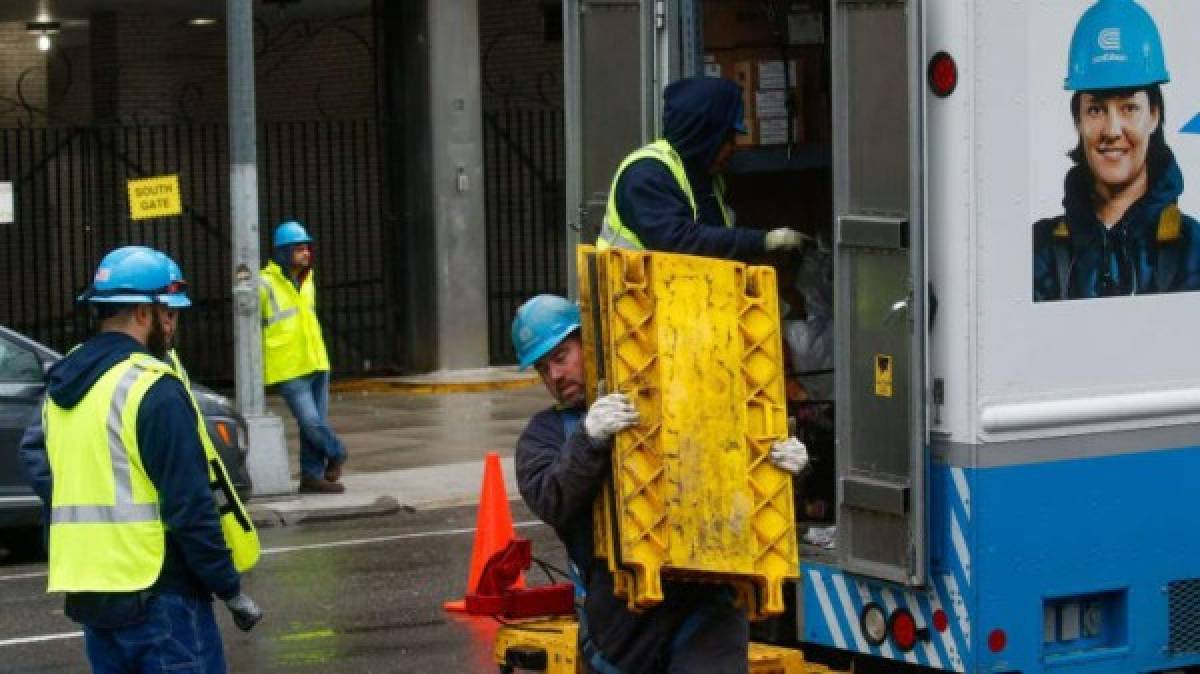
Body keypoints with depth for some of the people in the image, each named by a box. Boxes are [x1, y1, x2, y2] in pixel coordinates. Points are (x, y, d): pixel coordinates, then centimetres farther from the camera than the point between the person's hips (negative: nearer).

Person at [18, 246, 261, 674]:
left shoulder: (63, 383, 11)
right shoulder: (152, 389, -14)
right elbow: (190, 506, -16)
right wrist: (232, 591, -9)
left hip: (87, 591, 8)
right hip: (158, 593, -8)